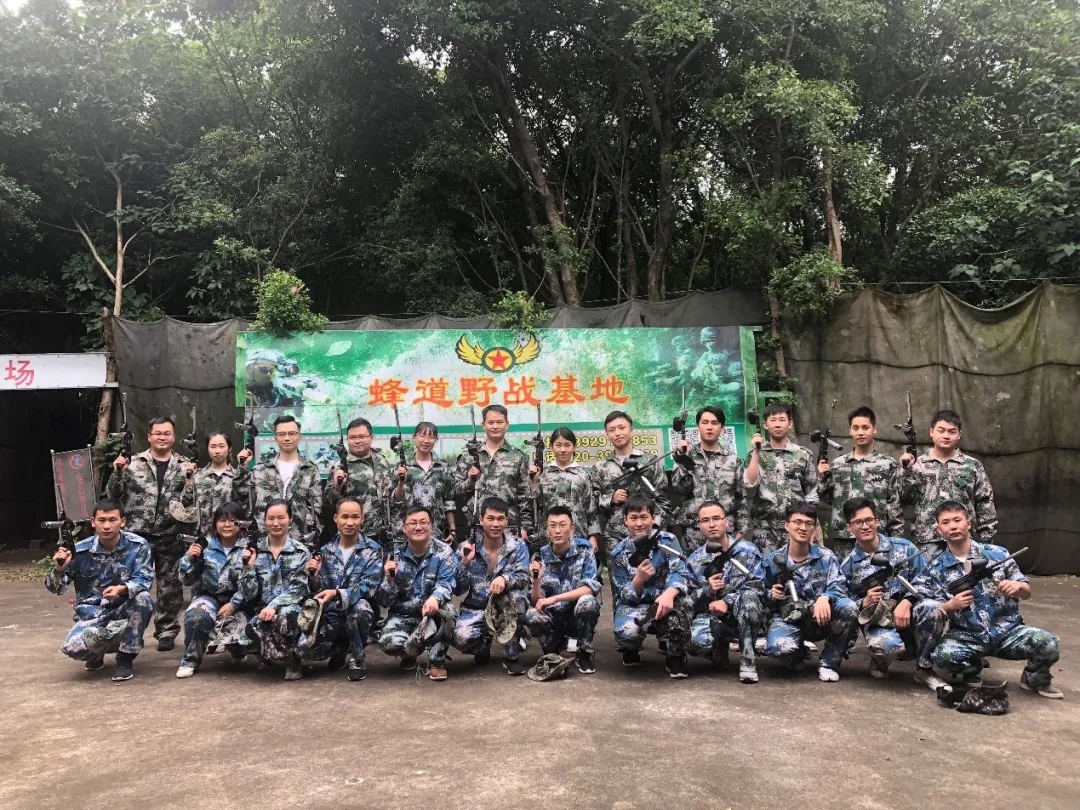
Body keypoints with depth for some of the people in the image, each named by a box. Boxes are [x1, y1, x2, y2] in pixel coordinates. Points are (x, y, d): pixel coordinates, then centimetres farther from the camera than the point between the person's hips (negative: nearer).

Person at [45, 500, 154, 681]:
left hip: (125, 611, 0)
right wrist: (59, 569, -26)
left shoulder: (138, 545, -10)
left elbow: (143, 580, -16)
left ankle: (125, 659, -14)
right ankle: (97, 653, 11)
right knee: (73, 647, -30)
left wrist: (121, 589, -37)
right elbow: (56, 589, -3)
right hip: (93, 614, 0)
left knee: (142, 598, -33)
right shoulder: (81, 551, -8)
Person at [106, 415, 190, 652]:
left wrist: (192, 481, -16)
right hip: (137, 537, 0)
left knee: (170, 587, 7)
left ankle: (166, 632, 19)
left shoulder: (184, 466, 4)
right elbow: (112, 496, 3)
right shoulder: (133, 463, 3)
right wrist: (117, 473, -13)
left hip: (170, 539, 0)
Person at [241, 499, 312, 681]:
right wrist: (249, 566, -12)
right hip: (264, 610, 2)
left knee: (284, 615, -36)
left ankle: (293, 660, -9)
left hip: (293, 609, -2)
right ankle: (275, 655, 2)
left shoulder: (301, 552, -1)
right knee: (259, 625, -33)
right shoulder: (255, 551, 6)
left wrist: (274, 605, -25)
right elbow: (249, 594, 2)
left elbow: (297, 589, -9)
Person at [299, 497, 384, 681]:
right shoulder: (326, 551, 5)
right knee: (304, 648, -24)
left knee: (359, 605, -38)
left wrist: (337, 594, -34)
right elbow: (320, 592, 4)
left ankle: (356, 657, -10)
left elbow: (368, 588, -17)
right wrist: (314, 578, -18)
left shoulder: (373, 550, -6)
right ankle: (342, 649, 11)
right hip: (331, 615, 3)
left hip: (358, 613, -3)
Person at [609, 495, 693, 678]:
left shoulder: (667, 540, -6)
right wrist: (639, 579, -28)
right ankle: (631, 649, 7)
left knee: (682, 602, -37)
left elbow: (680, 573, -20)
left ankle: (676, 656, -8)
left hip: (664, 604, 0)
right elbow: (625, 596, -6)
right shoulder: (618, 553, -5)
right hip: (634, 606, 0)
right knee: (627, 632, -36)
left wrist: (668, 594, -43)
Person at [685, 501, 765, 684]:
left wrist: (727, 601, -26)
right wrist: (707, 590, -19)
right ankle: (720, 647, 6)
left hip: (745, 614, -1)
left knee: (748, 596, -37)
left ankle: (747, 659, -22)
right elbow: (689, 597, 3)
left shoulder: (747, 550, -5)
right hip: (711, 615, 1)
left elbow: (757, 586, -14)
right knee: (697, 642, -33)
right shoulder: (695, 560, 3)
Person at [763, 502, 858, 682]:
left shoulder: (826, 556, 0)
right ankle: (798, 653, 7)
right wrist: (772, 594, -13)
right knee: (779, 647, -36)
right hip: (789, 618, -1)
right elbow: (765, 593, 12)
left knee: (849, 608, -31)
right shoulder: (774, 561, 1)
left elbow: (838, 586, -12)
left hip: (821, 618, 1)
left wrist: (824, 598, -34)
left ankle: (828, 662, -9)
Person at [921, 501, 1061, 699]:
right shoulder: (937, 567, 0)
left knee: (1047, 643, -27)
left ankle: (1035, 678, 10)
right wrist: (951, 606, -23)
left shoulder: (997, 553, 0)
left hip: (1008, 630, 1)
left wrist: (1016, 587, -18)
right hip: (967, 636, -1)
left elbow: (1027, 592, 6)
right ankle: (971, 671, 7)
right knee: (941, 656, -31)